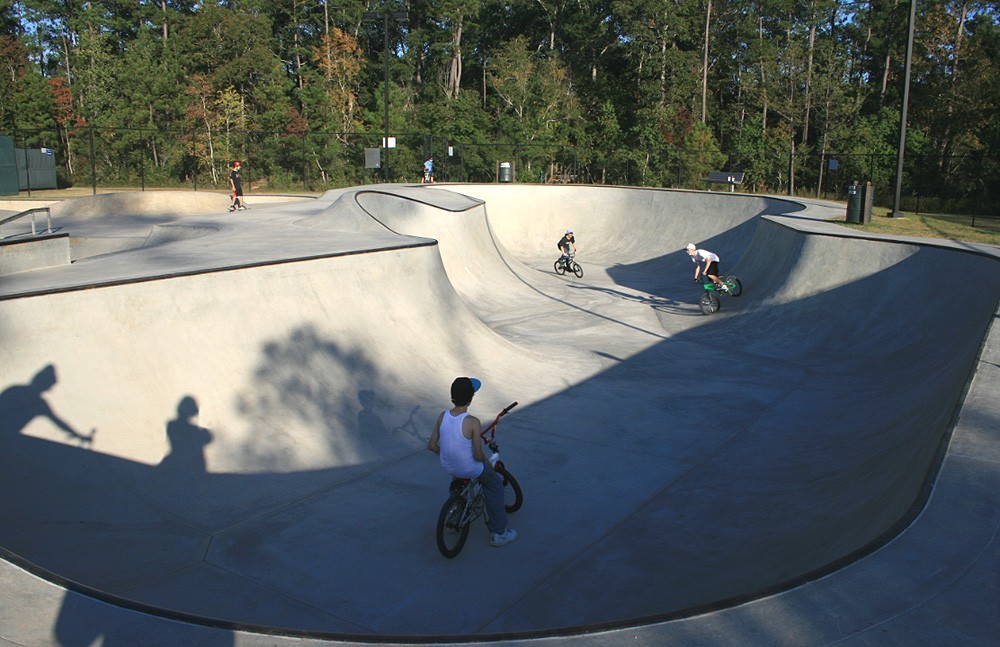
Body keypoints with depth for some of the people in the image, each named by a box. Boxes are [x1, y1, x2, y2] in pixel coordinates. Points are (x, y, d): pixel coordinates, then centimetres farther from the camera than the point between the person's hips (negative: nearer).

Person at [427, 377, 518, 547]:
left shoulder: (442, 416, -10)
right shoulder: (473, 422, -26)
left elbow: (431, 445, -3)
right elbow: (478, 455, -21)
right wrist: (487, 461, 1)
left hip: (447, 466, 5)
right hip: (468, 470, -5)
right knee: (495, 483, 20)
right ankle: (499, 533, 24)